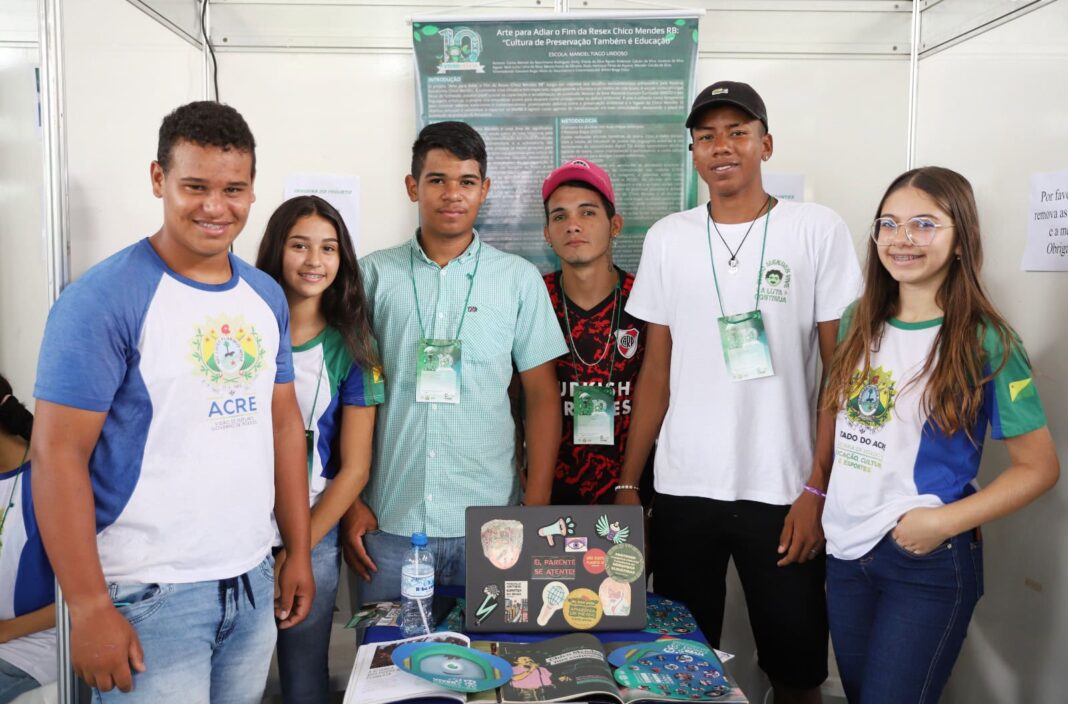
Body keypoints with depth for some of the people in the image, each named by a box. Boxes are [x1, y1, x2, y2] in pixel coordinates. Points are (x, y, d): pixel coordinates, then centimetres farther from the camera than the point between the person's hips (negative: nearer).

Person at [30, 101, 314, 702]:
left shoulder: (267, 297, 7)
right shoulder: (103, 300, -12)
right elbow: (58, 455, -13)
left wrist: (299, 552, 10)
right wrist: (89, 607, -15)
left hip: (254, 583, 6)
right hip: (149, 596, -6)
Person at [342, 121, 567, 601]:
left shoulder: (519, 278, 3)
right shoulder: (374, 275, 4)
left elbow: (542, 396, 4)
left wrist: (537, 508, -3)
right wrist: (350, 503, 2)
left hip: (489, 523, 0)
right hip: (389, 524, 0)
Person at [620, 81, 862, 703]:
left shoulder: (819, 230, -2)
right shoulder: (667, 239, 6)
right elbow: (657, 371, 9)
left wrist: (819, 489, -8)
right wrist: (627, 485, 5)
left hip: (784, 493, -2)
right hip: (683, 490, 2)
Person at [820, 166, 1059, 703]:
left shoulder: (985, 343, -12)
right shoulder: (859, 322, 2)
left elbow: (1039, 467, -8)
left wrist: (946, 521, -18)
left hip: (927, 561, -5)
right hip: (845, 550, 5)